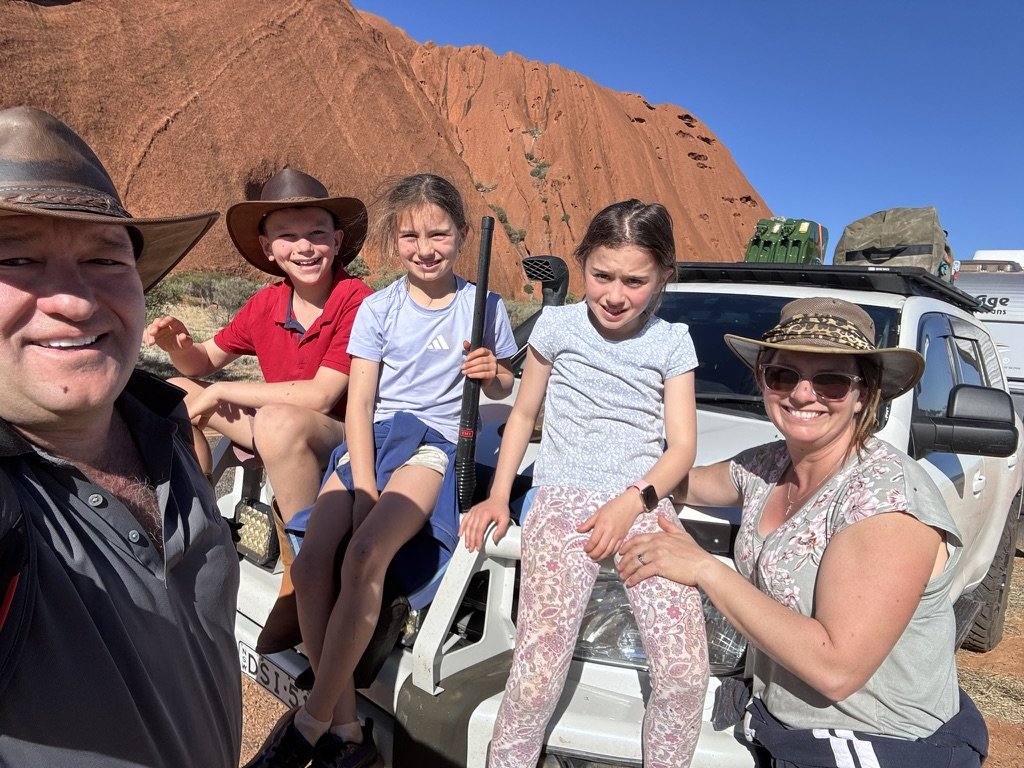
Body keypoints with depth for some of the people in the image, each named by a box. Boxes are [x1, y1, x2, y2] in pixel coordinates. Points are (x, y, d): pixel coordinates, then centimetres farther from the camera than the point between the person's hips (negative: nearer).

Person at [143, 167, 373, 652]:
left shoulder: (355, 300, -20)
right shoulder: (265, 306, 0)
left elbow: (320, 396, -27)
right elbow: (204, 363, 13)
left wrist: (221, 392, -18)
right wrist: (178, 345, -12)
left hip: (342, 436, -7)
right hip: (281, 439, 7)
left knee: (277, 421, -38)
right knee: (172, 394, 4)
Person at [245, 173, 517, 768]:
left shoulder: (482, 305, 4)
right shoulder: (378, 308, 5)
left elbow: (502, 390, 14)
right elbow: (359, 404, 1)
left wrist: (492, 373, -11)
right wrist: (363, 485, -12)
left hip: (436, 443, -2)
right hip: (373, 438, 3)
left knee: (365, 554, -29)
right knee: (312, 560, -20)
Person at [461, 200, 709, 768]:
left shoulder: (672, 342, 8)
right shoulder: (557, 325, 7)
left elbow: (682, 444, 5)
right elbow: (523, 413, 15)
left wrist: (632, 501, -11)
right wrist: (498, 495, 6)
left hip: (645, 504, 2)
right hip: (564, 502, -1)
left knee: (685, 674, -13)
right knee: (538, 677, -17)